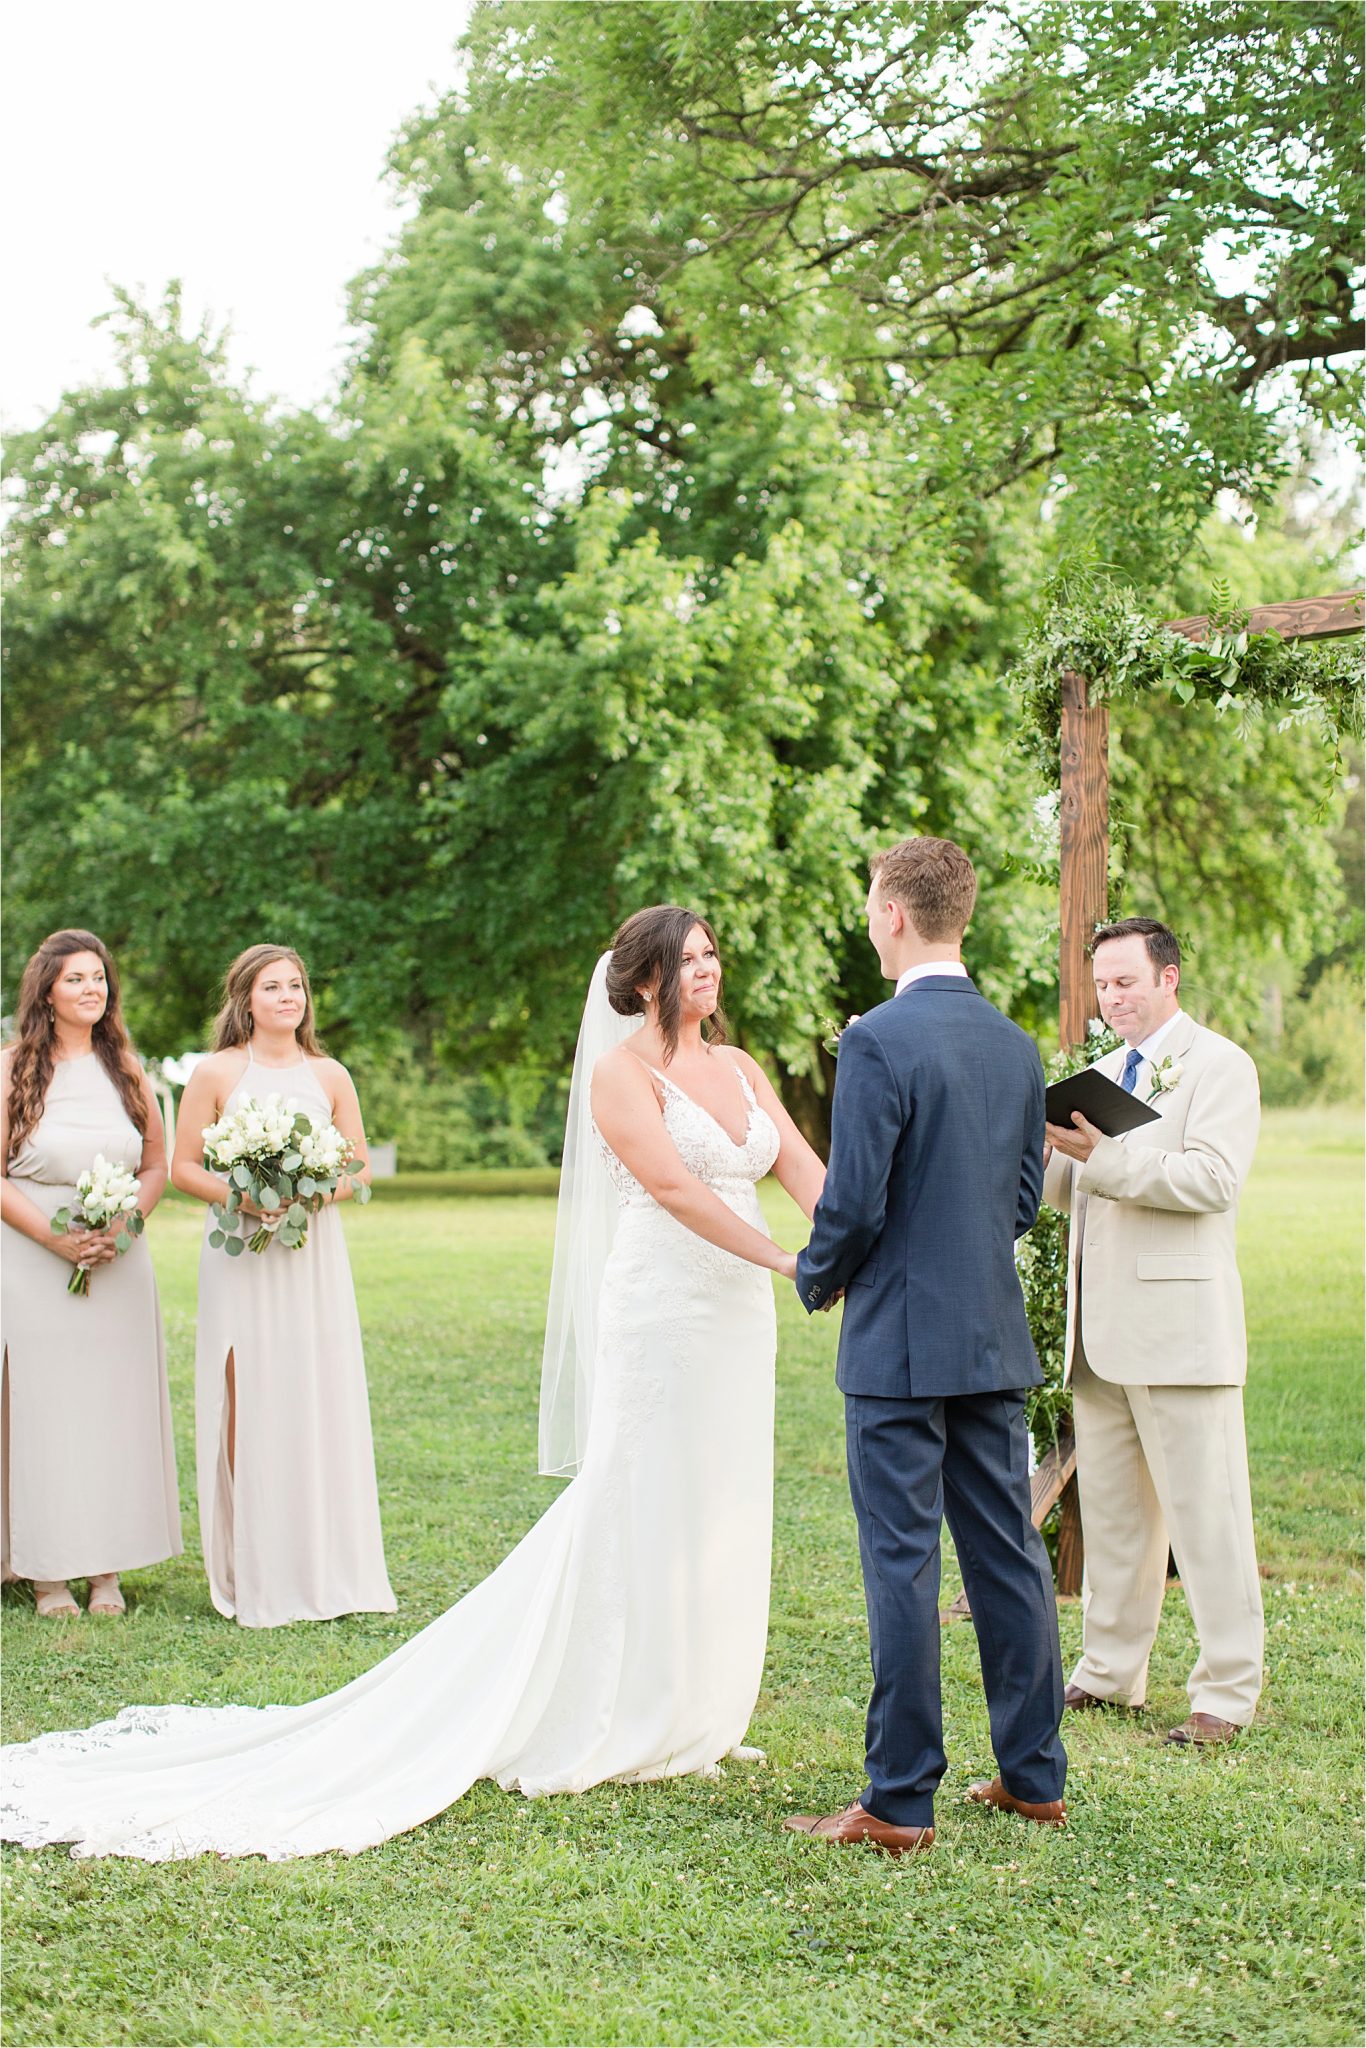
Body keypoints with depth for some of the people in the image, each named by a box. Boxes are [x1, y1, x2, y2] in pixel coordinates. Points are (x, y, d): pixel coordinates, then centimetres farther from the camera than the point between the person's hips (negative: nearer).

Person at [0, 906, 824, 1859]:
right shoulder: (621, 1071, -6)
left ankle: (690, 1722, 21)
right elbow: (672, 1185, -18)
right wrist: (779, 1258, -21)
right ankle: (605, 1724, 8)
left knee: (722, 1519, 10)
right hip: (658, 1307, -7)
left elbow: (803, 1164, 4)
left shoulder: (739, 1068, 14)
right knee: (639, 1519, -2)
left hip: (737, 1317, 7)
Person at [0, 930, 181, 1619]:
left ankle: (107, 1568, 12)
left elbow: (157, 1165, 11)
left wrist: (121, 1226, -7)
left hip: (119, 1267, 3)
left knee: (115, 1405, 4)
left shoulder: (126, 1069, 9)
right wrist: (57, 1237, -15)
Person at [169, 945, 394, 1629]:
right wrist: (239, 1196, -15)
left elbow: (359, 1166, 11)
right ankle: (254, 1573, 4)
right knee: (248, 1406, -4)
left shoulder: (329, 1076, 8)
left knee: (319, 1401, 0)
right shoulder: (217, 1073, 1)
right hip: (241, 1255, -2)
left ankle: (325, 1566, 9)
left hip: (314, 1251, 2)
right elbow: (184, 1166, 2)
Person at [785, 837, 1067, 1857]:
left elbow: (854, 1201, -17)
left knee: (903, 1566, -2)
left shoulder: (879, 1042, -15)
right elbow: (1026, 1199, 13)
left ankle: (901, 1801, 4)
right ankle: (1035, 1775, 22)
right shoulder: (1016, 1045, 7)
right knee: (1009, 1551, 13)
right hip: (997, 1335, 7)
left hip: (902, 1340, -7)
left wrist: (816, 1277, 2)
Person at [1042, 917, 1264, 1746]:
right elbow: (1069, 1190, 19)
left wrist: (1105, 1157, -23)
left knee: (1206, 1513, -4)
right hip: (1101, 1330, 8)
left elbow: (1214, 1178, -18)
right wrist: (1043, 1145, -1)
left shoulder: (1219, 1064, -4)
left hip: (1180, 1326, -8)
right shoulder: (1104, 1070, 20)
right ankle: (1112, 1671, 22)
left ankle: (1228, 1691, 3)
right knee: (1110, 1512, 13)